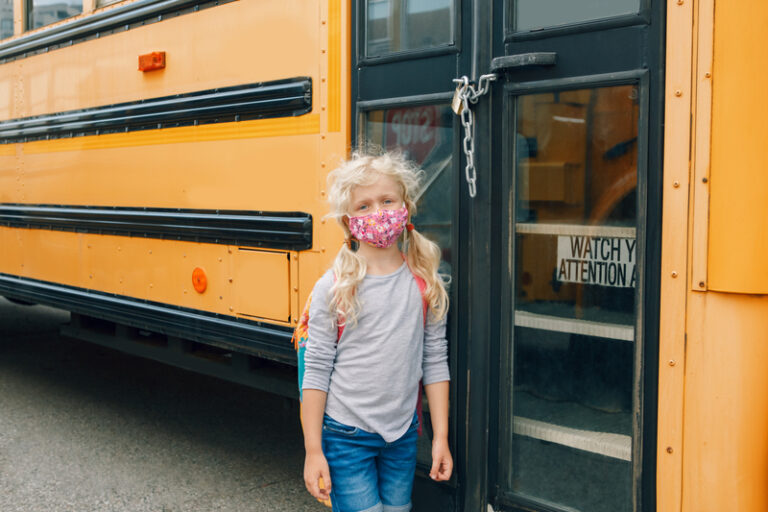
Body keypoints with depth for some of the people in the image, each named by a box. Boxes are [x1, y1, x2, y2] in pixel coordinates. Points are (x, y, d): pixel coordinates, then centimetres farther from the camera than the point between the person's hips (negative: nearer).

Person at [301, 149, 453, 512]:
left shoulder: (424, 283, 0)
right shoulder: (333, 288, -9)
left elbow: (435, 362, 5)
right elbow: (316, 372, -7)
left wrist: (441, 437, 4)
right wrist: (313, 450, -7)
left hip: (403, 435, 3)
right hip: (345, 436, -3)